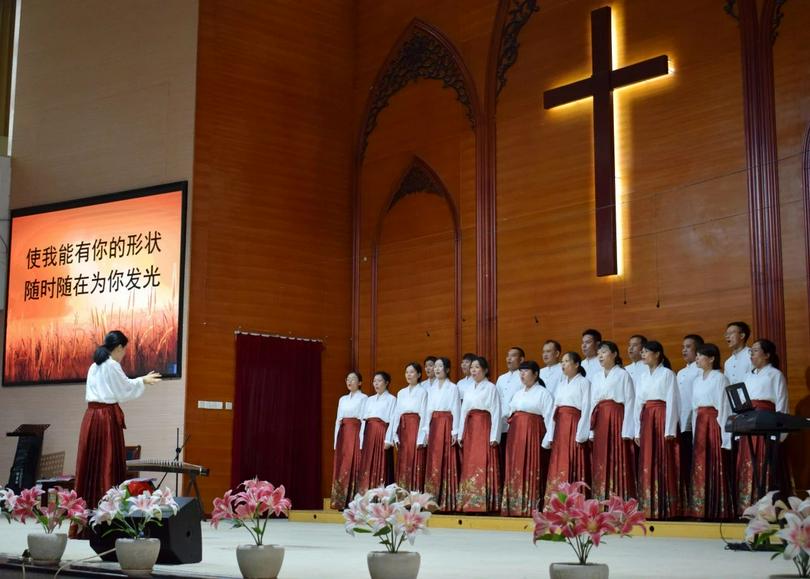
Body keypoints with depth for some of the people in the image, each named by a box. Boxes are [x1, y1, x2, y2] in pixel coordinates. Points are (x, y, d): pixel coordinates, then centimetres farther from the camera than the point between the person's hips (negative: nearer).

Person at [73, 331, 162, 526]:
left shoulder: (94, 366, 17)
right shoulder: (113, 365, -8)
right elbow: (125, 390, 1)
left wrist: (141, 381, 29)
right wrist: (143, 382, 17)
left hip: (91, 416, 8)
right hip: (107, 418, -8)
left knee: (90, 465, 9)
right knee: (109, 466, -3)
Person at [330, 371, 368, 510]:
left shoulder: (363, 398, 0)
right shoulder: (342, 399, 18)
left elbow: (364, 419, -7)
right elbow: (338, 420, 16)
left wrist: (362, 441, -15)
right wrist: (336, 440, 8)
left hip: (356, 434, -6)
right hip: (343, 435, 6)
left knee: (354, 467, -8)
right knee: (341, 468, 2)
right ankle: (341, 502, 4)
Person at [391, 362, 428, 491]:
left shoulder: (422, 392, -1)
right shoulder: (401, 393, 15)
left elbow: (424, 415, -7)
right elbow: (396, 414, 12)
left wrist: (421, 438, -14)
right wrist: (395, 435, 3)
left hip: (416, 428, -5)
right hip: (403, 429, 5)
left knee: (416, 464, -7)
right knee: (403, 465, 4)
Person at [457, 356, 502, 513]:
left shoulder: (491, 388, -1)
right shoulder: (469, 390, 18)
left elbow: (496, 412, -7)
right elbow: (463, 412, 16)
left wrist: (494, 436, -14)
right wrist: (461, 434, 8)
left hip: (484, 429, -6)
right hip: (469, 430, 6)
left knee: (483, 465, -11)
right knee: (469, 466, 3)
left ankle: (484, 504, -11)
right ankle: (469, 504, 6)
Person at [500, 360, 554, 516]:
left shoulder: (544, 393, -1)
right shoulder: (518, 394, 20)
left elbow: (548, 416, -9)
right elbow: (510, 414, 20)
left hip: (533, 434, -7)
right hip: (516, 435, 7)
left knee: (531, 471, -8)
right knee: (515, 471, 4)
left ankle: (531, 508, -7)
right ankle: (515, 507, 7)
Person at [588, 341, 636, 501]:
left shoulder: (623, 375, 2)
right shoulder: (595, 377, 18)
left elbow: (629, 402, -4)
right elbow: (592, 404, 14)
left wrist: (627, 431, -12)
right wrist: (591, 430, 5)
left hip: (617, 419, -5)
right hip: (600, 421, 5)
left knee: (618, 462, -8)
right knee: (600, 464, 2)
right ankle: (601, 503, 4)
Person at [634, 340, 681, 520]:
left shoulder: (667, 374, -1)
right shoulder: (643, 377, 17)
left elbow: (672, 401, -7)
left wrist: (670, 429, -14)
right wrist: (638, 430, 10)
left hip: (662, 419, -6)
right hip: (646, 421, 6)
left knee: (663, 464, -6)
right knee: (647, 464, 3)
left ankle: (665, 509, -4)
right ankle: (649, 509, 6)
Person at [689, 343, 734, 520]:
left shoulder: (720, 378, -5)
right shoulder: (697, 381, 16)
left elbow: (723, 405, -10)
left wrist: (723, 432, -15)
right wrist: (695, 432, 11)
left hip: (714, 423, -7)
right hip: (700, 424, 7)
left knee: (717, 468, -6)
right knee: (701, 468, 5)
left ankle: (720, 511, -2)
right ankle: (704, 510, 9)